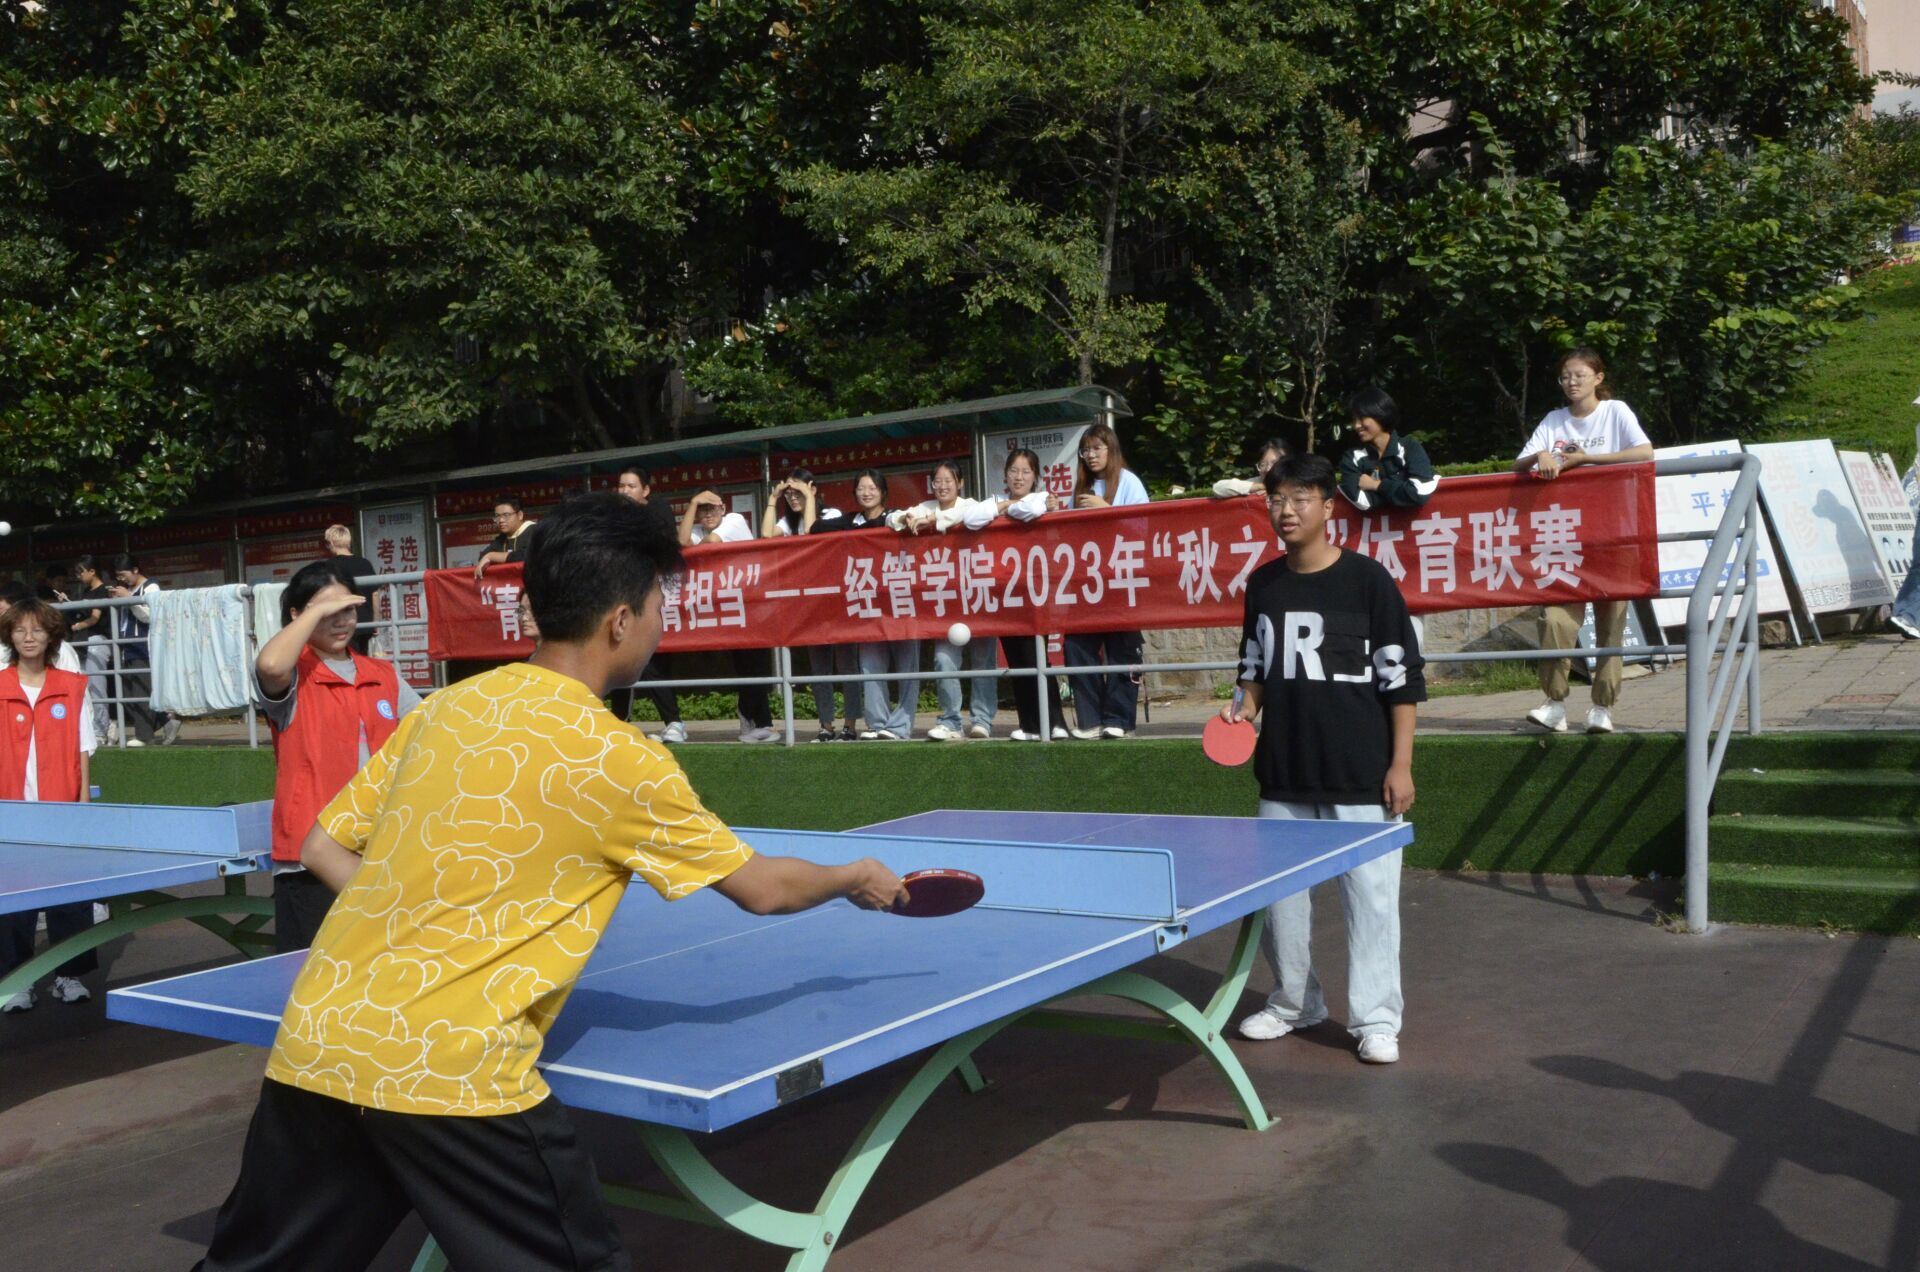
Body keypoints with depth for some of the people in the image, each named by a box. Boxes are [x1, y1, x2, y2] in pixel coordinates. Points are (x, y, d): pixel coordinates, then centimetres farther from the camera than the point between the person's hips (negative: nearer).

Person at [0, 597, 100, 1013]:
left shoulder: (73, 686, 4)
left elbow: (83, 748, 6)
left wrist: (84, 799, 1)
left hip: (63, 807, 1)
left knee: (70, 893, 4)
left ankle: (68, 974, 16)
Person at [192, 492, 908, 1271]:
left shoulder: (444, 709, 8)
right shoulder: (620, 760, -7)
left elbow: (323, 848, 16)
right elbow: (761, 889, 4)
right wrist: (852, 880, 22)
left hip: (313, 1045, 7)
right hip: (449, 1071, -6)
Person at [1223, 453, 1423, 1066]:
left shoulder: (1368, 579, -7)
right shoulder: (1262, 584, 7)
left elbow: (1402, 677, -7)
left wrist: (1401, 765, -10)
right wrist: (1246, 707, -1)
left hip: (1361, 776, -5)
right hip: (1283, 774, 5)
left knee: (1371, 895, 1)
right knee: (1280, 892, 12)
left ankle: (1376, 1020, 14)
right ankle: (1293, 1002, 30)